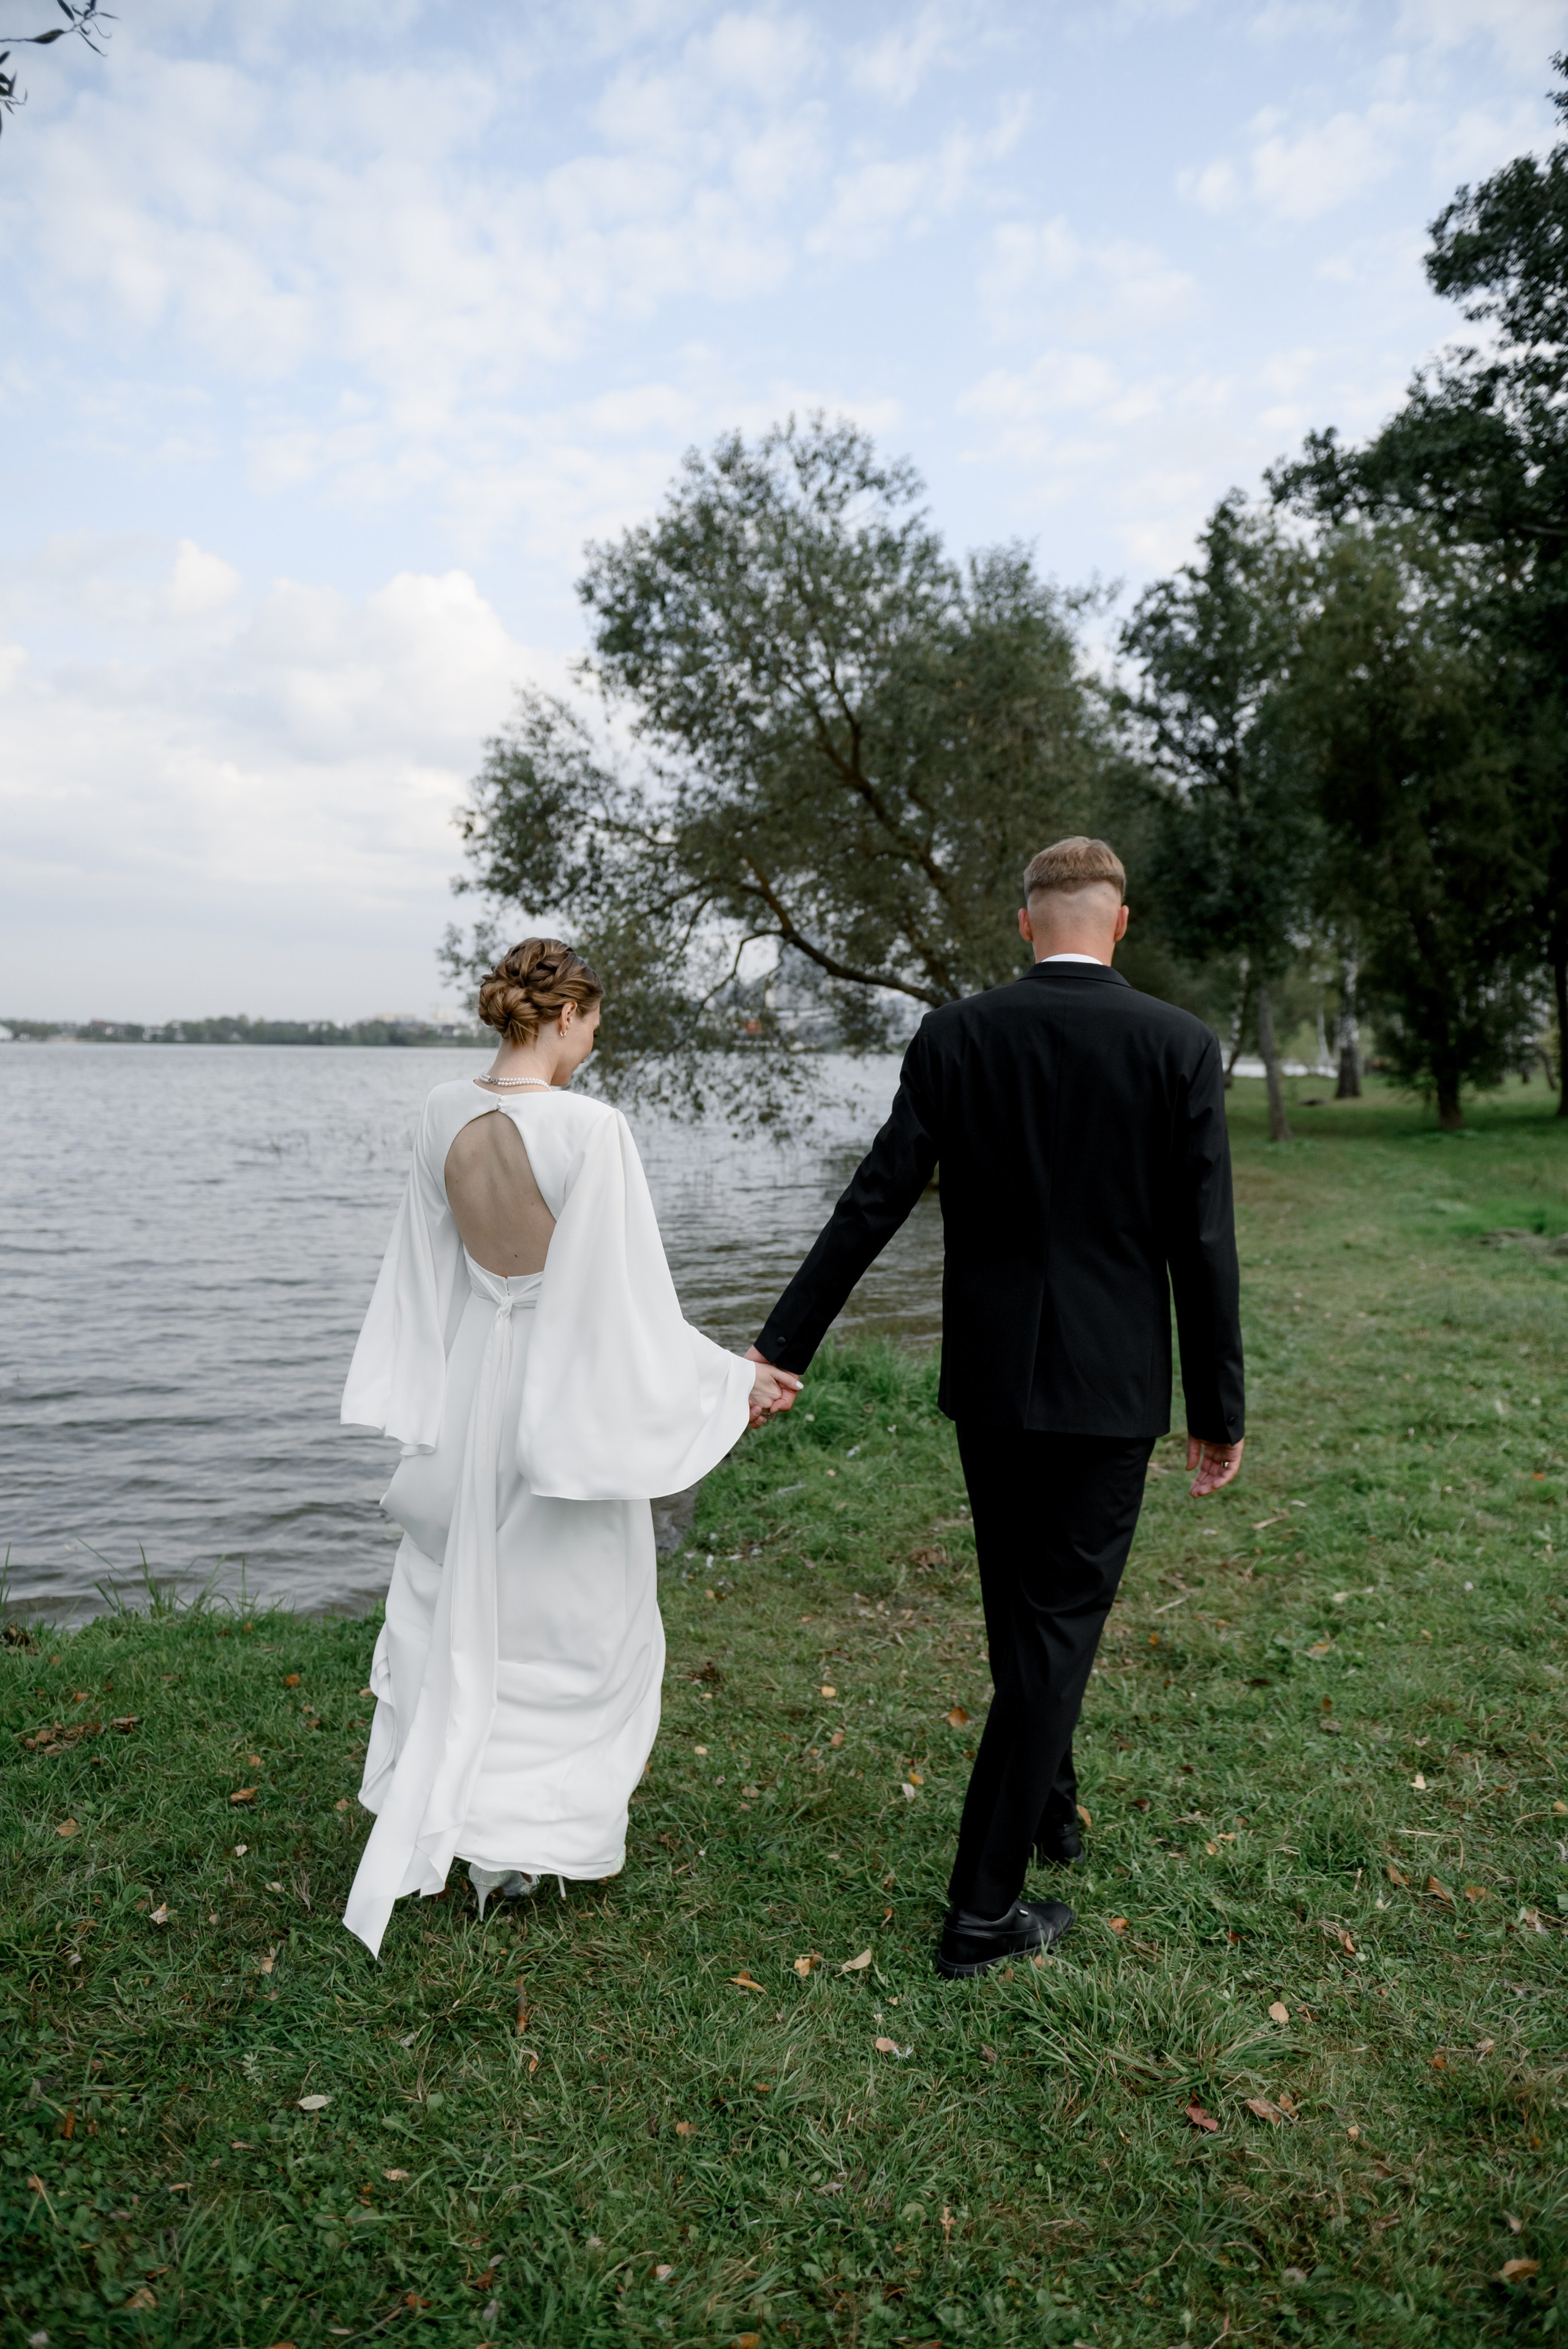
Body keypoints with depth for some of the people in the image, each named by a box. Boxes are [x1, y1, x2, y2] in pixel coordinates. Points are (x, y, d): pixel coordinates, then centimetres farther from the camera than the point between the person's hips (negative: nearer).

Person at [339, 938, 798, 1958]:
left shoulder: (446, 1113, -3)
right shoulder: (590, 1128, -22)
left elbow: (424, 1268, 5)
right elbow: (625, 1293, -20)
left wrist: (422, 1401, 17)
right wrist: (735, 1382, -8)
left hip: (472, 1370, 6)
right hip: (565, 1388, -6)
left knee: (463, 1599, 22)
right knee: (568, 1615, 13)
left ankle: (434, 1810, 36)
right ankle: (530, 1837, 26)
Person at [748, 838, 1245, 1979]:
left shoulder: (955, 1036, -4)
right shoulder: (1181, 1046, -8)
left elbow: (873, 1205, -6)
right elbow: (1202, 1243, -9)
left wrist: (779, 1347, 0)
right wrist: (1219, 1411, 0)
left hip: (989, 1377, 3)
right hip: (1109, 1384, -3)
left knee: (1025, 1607, 22)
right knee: (1059, 1619, 6)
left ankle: (1048, 1802, 44)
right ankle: (984, 1908, 11)